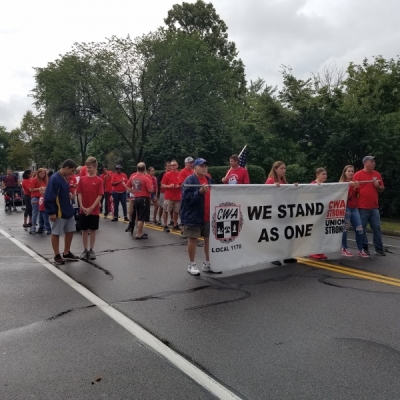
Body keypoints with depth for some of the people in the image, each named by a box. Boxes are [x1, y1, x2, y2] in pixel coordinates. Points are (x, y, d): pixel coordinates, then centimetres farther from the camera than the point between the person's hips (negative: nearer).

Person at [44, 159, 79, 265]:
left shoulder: (65, 178, 8)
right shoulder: (55, 178, -20)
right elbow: (49, 197, -22)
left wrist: (69, 194, 3)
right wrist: (51, 212, -22)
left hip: (68, 210, 9)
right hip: (58, 212, -9)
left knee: (70, 231, 14)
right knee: (56, 233, 6)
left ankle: (66, 253, 28)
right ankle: (57, 255, 17)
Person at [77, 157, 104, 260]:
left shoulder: (99, 180, -5)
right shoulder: (82, 179, 2)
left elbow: (100, 196, -8)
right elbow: (79, 194, 2)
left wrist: (91, 208, -14)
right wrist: (82, 206, -9)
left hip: (94, 210, -2)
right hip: (83, 210, 2)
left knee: (93, 230, 7)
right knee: (84, 230, 8)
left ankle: (91, 250, 18)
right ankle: (85, 250, 19)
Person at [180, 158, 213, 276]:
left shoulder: (209, 180, 10)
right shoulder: (190, 180, -12)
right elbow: (187, 198, -21)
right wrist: (200, 192, -30)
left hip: (208, 216, 7)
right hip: (193, 216, -7)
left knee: (209, 239, 11)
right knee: (193, 239, 4)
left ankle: (207, 263, 24)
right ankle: (192, 264, 17)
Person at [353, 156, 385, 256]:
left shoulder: (377, 174, 10)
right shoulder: (358, 174, -3)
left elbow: (382, 189, 17)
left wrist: (377, 186, -4)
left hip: (374, 207, 4)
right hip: (362, 207, -4)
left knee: (377, 228, 5)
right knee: (362, 228, 2)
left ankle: (379, 249, 13)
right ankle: (364, 248, 13)